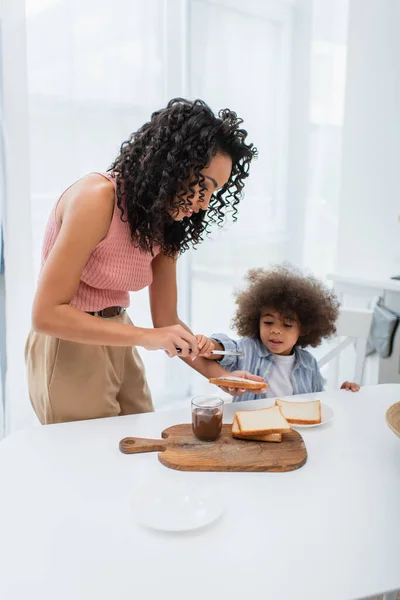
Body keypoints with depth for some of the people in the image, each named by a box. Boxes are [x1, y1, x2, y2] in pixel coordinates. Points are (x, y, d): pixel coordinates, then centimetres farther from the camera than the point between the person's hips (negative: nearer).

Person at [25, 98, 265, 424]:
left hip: (117, 344, 7)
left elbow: (167, 320, 3)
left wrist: (218, 373, -9)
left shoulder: (164, 224, 0)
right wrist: (146, 337, -26)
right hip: (69, 349, -7)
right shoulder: (97, 196, -22)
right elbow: (46, 314, -23)